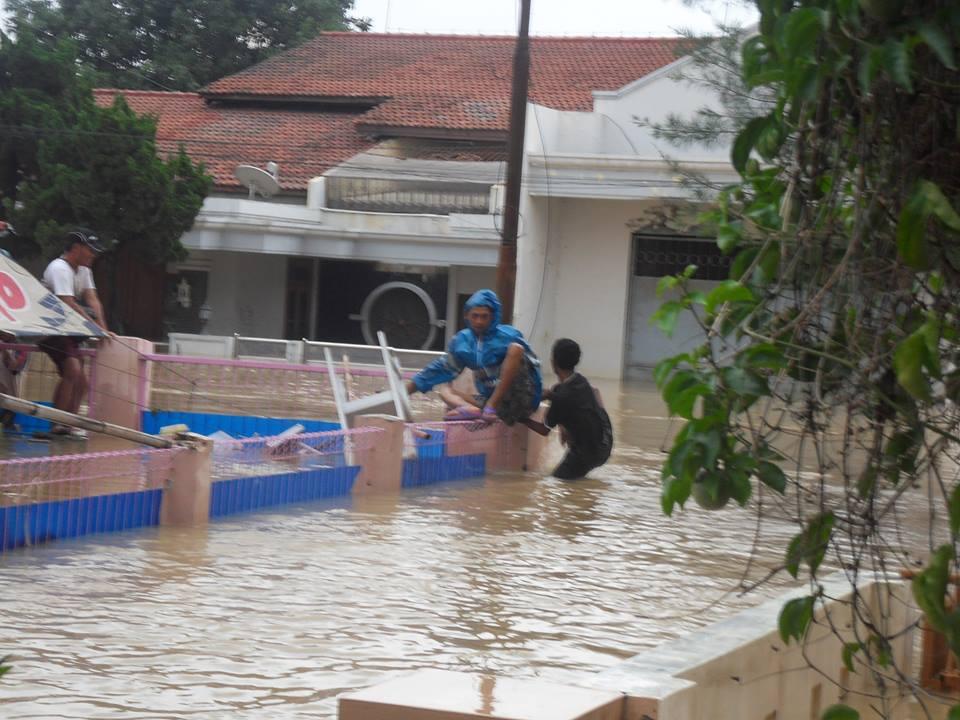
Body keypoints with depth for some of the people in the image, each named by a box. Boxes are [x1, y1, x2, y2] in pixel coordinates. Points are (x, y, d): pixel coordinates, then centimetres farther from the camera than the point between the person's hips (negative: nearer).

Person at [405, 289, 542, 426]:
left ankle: (490, 409, -30)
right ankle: (472, 410, -30)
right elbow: (441, 369, 16)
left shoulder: (508, 336, -6)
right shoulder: (462, 340, 9)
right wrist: (405, 390, 9)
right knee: (446, 393, 4)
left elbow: (533, 365, -12)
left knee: (515, 348, -22)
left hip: (522, 400, -5)